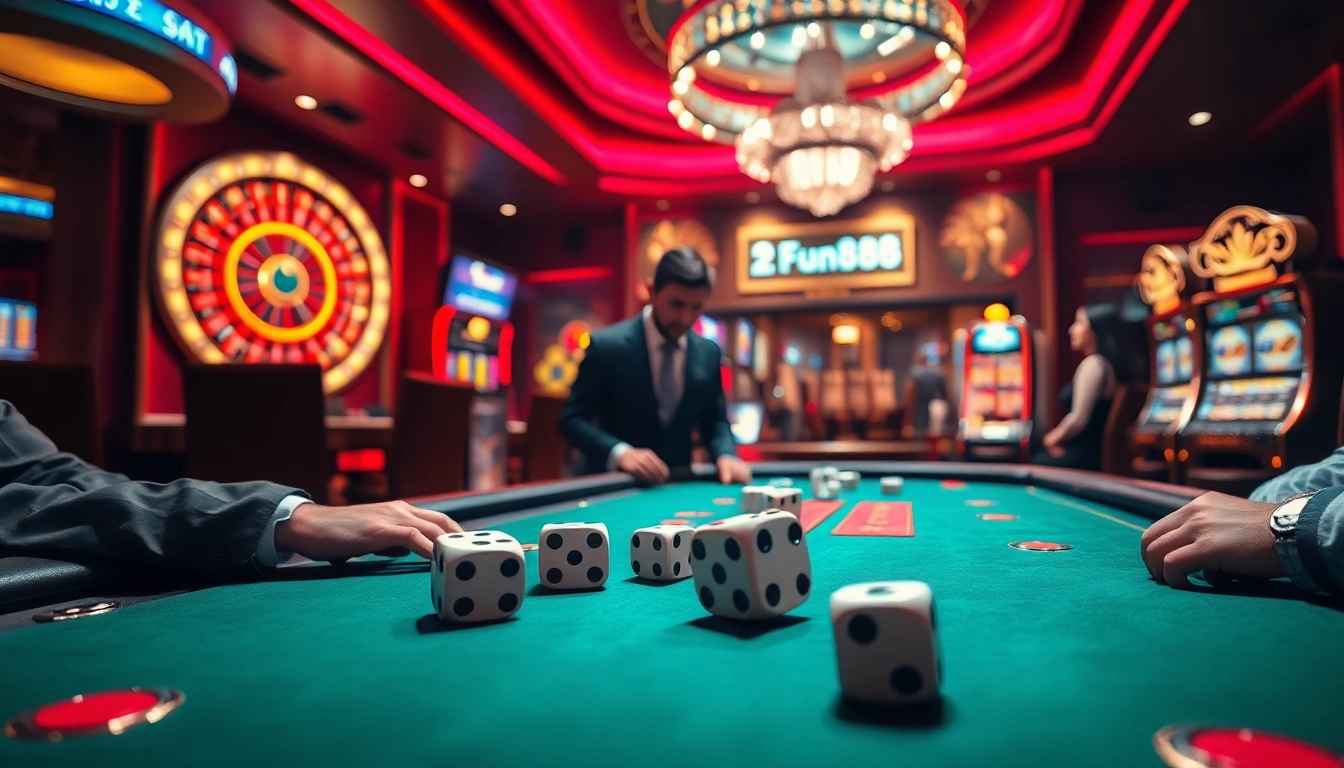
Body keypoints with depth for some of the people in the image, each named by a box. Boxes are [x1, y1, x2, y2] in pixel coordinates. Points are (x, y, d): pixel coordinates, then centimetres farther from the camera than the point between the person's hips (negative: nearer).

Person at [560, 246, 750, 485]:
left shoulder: (709, 353, 0)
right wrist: (620, 452, -25)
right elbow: (572, 419, -10)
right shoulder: (606, 345, -13)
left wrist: (725, 455, -11)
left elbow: (714, 421, 10)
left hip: (676, 484, 3)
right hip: (612, 483, -3)